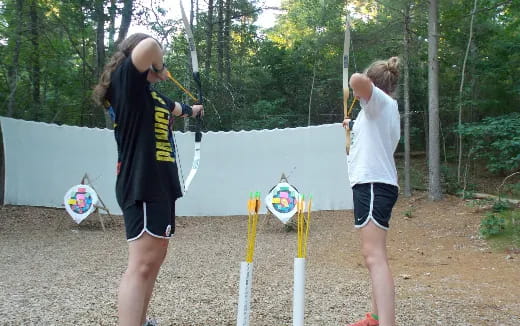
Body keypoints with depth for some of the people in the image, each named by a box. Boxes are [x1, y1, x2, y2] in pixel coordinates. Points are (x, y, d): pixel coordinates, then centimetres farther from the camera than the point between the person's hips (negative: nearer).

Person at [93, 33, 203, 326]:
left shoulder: (148, 93, 20)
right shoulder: (127, 79, -7)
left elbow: (173, 108, 41)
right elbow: (149, 47, -26)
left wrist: (191, 109, 60)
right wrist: (159, 68, -5)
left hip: (159, 184, 11)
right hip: (142, 184, -11)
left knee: (155, 258, 16)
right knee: (142, 264, -14)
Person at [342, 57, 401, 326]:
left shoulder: (382, 102, -6)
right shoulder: (384, 109, 22)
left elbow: (357, 81, -28)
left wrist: (359, 82, -6)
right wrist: (354, 127, 52)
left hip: (373, 184, -11)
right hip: (373, 184, 11)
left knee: (374, 255, -20)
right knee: (373, 255, 17)